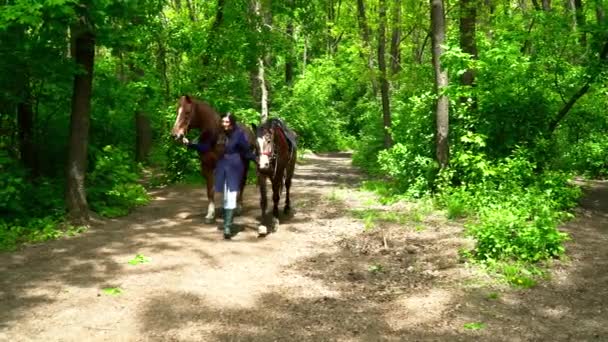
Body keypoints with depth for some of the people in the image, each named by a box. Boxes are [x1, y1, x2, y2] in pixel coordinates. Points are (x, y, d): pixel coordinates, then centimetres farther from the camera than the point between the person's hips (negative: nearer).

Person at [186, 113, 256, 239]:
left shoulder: (239, 134, -8)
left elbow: (247, 151, -7)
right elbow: (206, 147, 10)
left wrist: (257, 159, -21)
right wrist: (190, 144, 5)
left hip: (234, 168, -5)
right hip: (222, 166, 5)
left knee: (231, 197, -7)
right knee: (226, 197, 16)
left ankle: (228, 227, -7)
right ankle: (227, 221, 31)